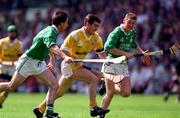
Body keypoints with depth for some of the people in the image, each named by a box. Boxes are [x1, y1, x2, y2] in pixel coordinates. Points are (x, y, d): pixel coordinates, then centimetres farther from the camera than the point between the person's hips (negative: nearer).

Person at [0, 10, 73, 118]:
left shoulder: (52, 30, 4)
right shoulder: (50, 33, -27)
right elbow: (53, 47, -48)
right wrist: (65, 57, -64)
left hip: (39, 63, 9)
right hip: (28, 60, -9)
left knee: (54, 84, -7)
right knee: (11, 86, 0)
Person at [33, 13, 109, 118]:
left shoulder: (96, 38, 2)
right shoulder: (75, 35, -17)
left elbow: (100, 52, 13)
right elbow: (63, 50, -17)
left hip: (78, 65, 7)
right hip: (70, 65, -7)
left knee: (59, 92, 14)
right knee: (94, 79, -20)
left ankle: (40, 109, 27)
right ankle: (93, 108, -17)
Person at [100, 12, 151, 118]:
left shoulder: (133, 33, 9)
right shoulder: (116, 32, -14)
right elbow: (108, 48, -25)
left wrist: (142, 53, 20)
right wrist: (125, 53, -24)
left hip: (123, 65, 6)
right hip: (111, 64, -6)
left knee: (126, 93, -6)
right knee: (110, 93, -11)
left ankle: (109, 86, 22)